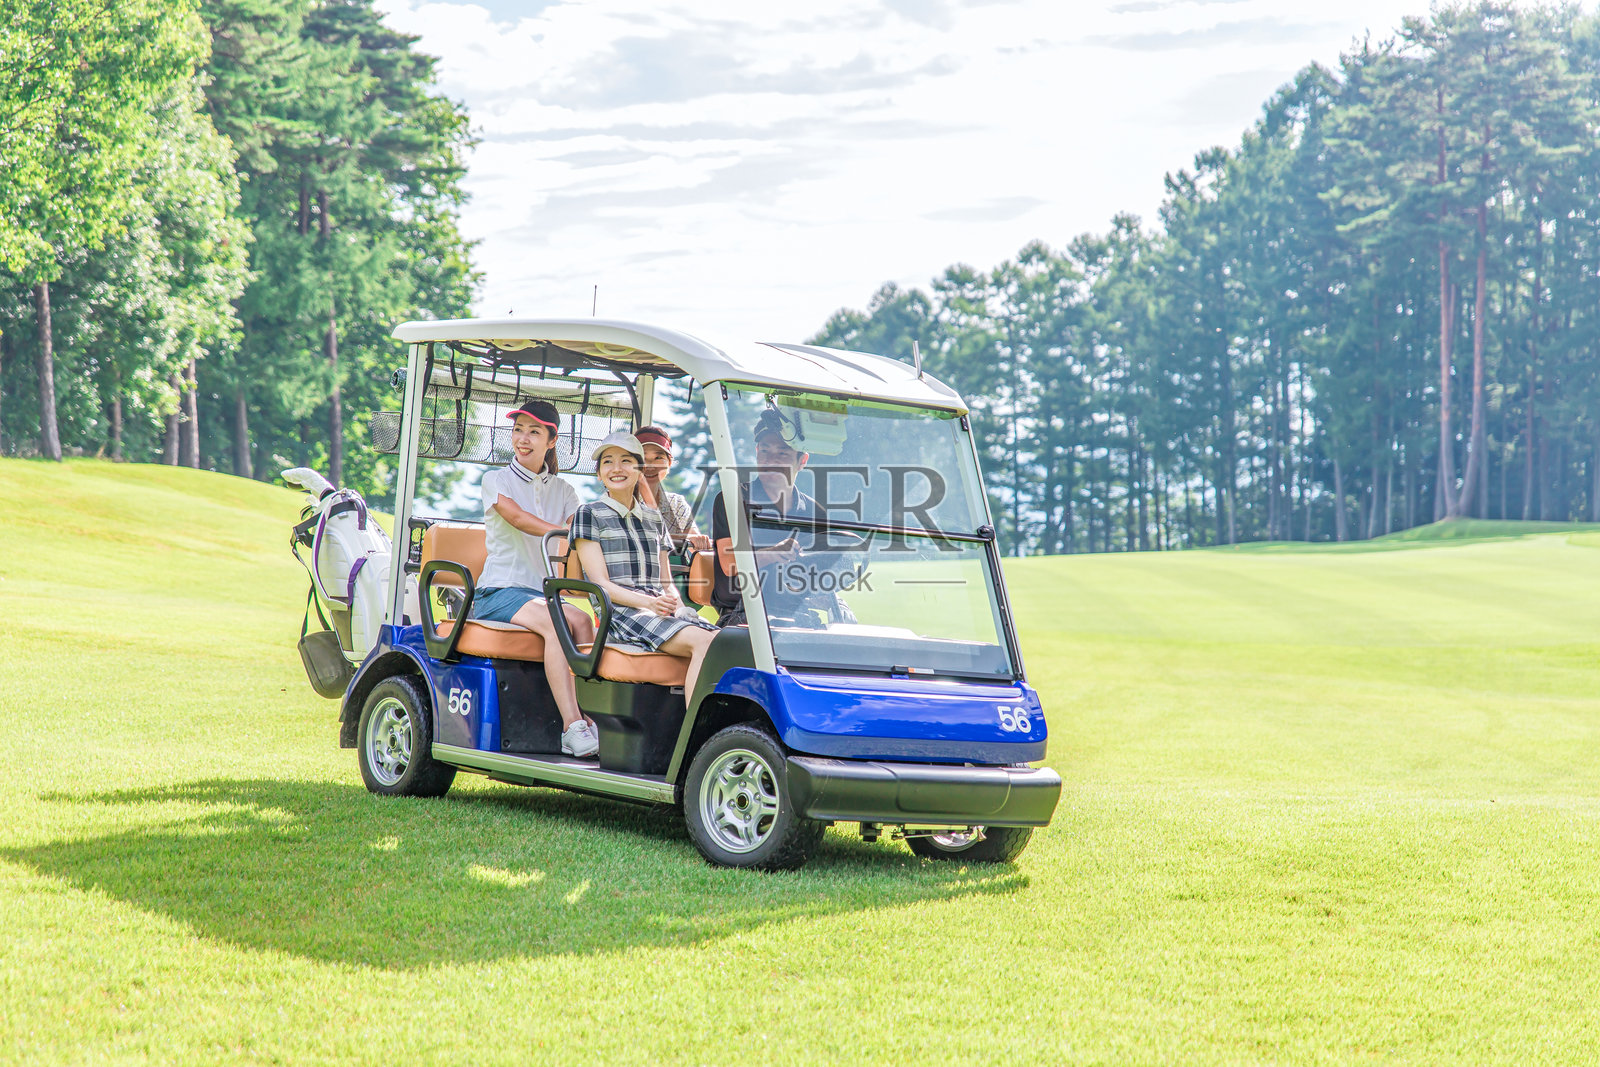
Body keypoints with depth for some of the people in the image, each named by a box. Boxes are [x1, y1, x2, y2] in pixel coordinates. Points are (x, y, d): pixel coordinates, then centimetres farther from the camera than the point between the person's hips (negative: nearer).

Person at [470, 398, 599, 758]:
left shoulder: (563, 491, 18)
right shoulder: (496, 480, 6)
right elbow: (518, 518, -13)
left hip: (544, 593, 4)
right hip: (498, 593, -4)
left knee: (582, 621, -29)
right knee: (556, 624, -33)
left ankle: (586, 722, -36)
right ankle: (573, 725, -40)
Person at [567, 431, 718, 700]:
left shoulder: (654, 519, 24)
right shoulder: (589, 515, 6)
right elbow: (601, 584, -3)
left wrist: (677, 605, -2)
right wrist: (649, 603, -19)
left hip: (660, 609, 5)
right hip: (619, 613, -5)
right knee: (702, 642, -32)